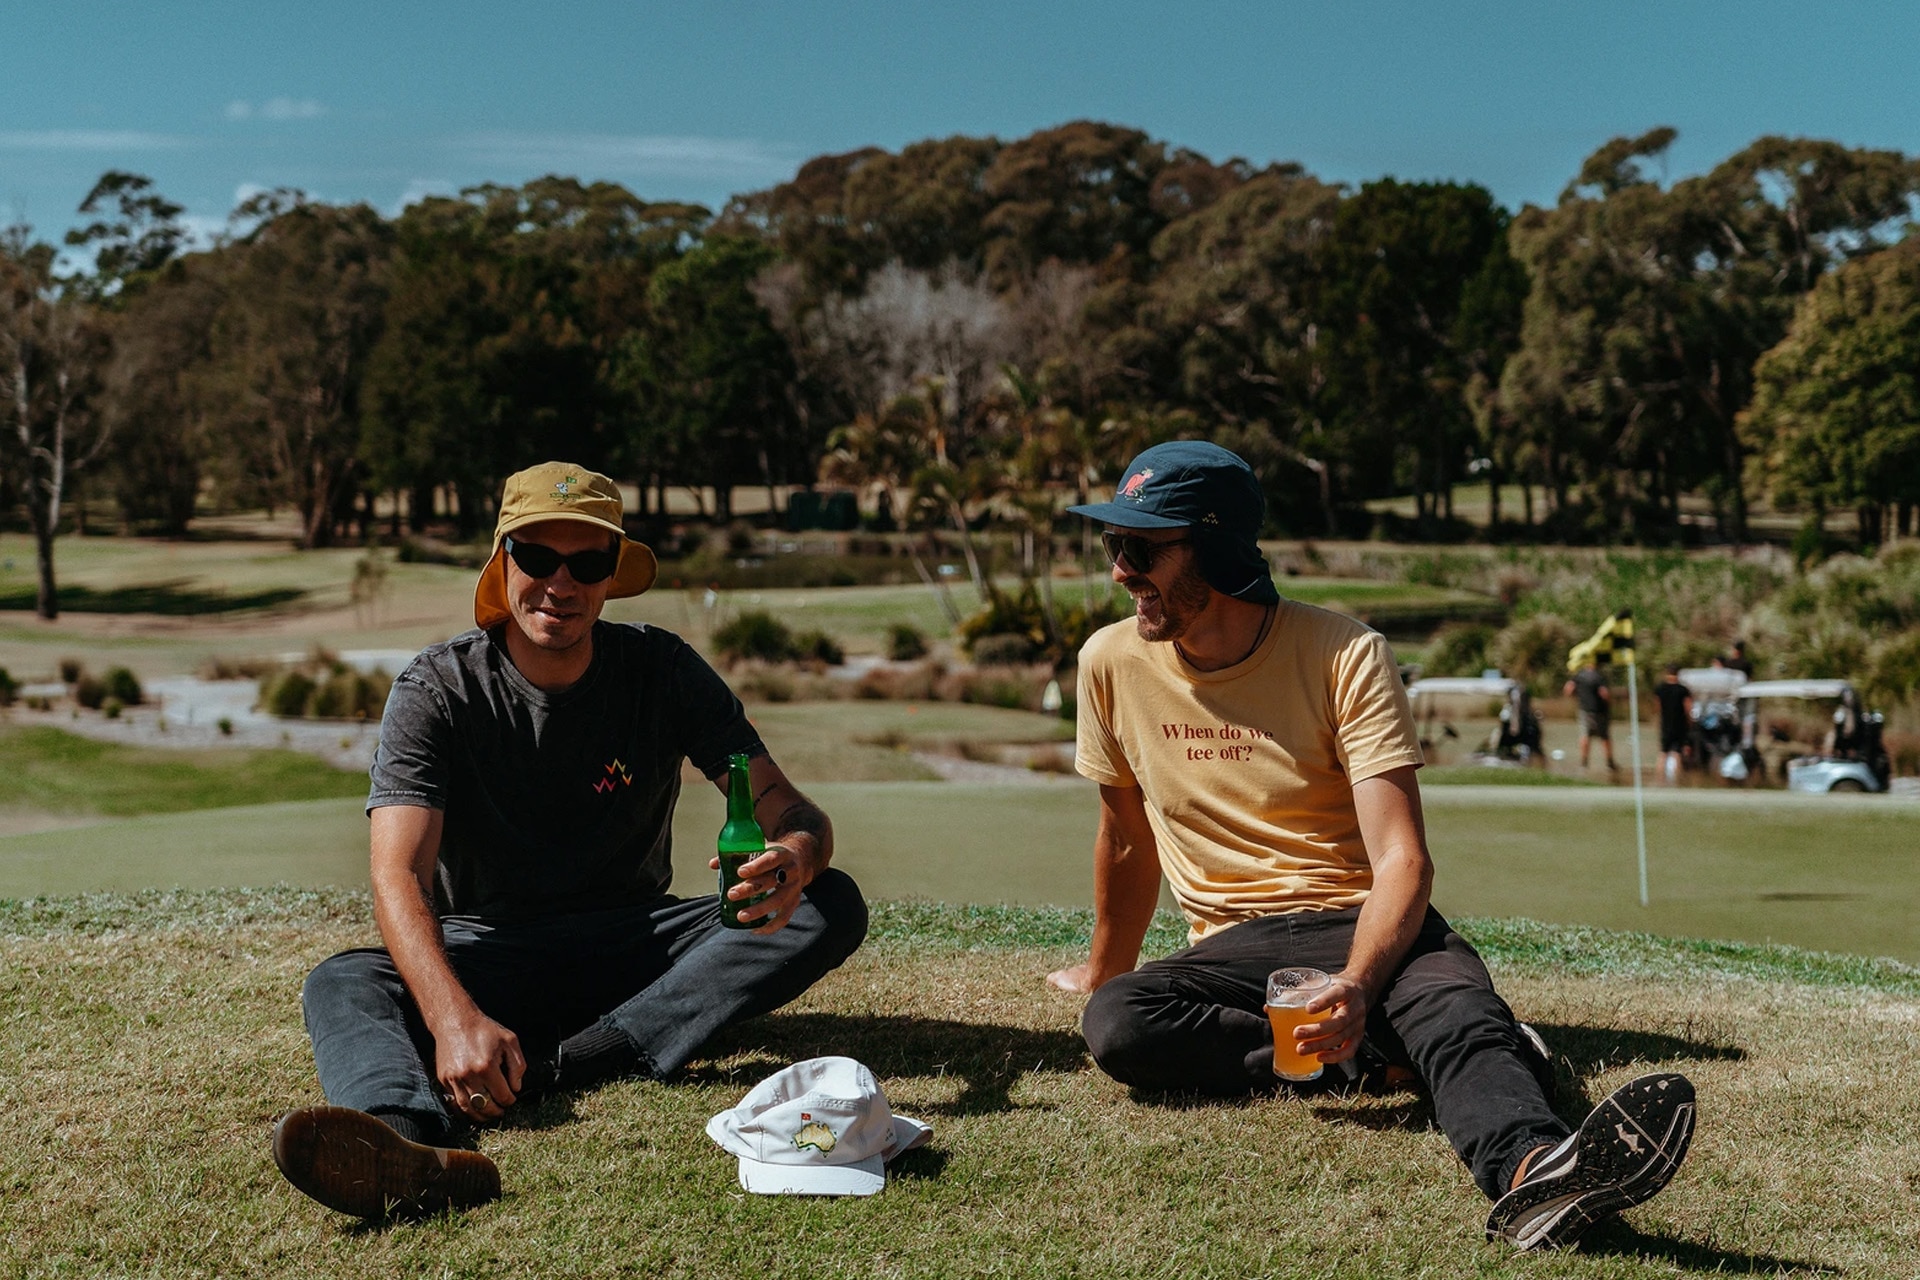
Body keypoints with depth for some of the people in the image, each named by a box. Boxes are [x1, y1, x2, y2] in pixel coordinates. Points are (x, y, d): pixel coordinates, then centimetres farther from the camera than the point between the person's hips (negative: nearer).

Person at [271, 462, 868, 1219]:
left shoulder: (662, 671, -4)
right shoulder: (438, 690, -10)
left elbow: (787, 809, -9)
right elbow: (398, 875, -23)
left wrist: (795, 855, -37)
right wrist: (455, 1016, -43)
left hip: (632, 946, 2)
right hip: (486, 951, -1)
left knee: (832, 906, -22)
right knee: (340, 986, -31)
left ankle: (555, 1065, -33)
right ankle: (411, 1147, -65)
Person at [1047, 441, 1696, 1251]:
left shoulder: (1343, 656, -8)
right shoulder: (1113, 664, 2)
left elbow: (1403, 861, -16)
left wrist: (1356, 988, -35)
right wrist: (1104, 969, 31)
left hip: (1362, 925, -2)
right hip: (1234, 947, 3)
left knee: (1456, 1007, -39)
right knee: (1114, 1024, -32)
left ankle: (1532, 1170, -69)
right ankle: (1368, 1058, -24)